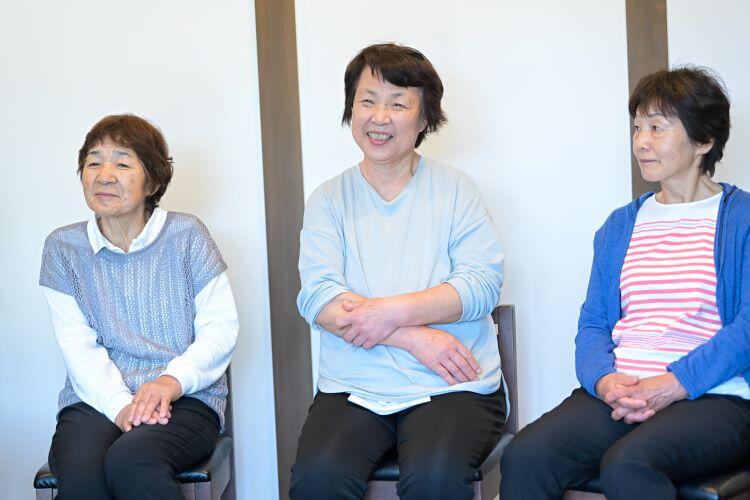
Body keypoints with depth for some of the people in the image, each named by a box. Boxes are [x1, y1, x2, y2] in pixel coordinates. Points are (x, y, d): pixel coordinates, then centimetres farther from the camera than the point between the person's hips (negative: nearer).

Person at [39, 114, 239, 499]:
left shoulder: (186, 235, 7)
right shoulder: (63, 247, 10)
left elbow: (221, 327, 1)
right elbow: (78, 345, 0)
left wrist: (173, 380, -17)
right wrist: (121, 405, -17)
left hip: (186, 399, -1)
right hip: (96, 399, 1)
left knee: (130, 461, -34)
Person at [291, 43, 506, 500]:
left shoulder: (455, 189, 7)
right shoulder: (329, 200, 10)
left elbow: (484, 285, -4)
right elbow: (317, 298, -4)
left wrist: (393, 312, -16)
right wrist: (413, 337, -16)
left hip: (453, 387, -1)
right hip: (353, 389, 1)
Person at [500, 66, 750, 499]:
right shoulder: (620, 225, 21)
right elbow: (594, 322, 15)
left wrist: (672, 385, -17)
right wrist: (605, 380, -7)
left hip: (714, 397, -4)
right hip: (618, 393, 5)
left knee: (627, 464, -35)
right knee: (525, 458, -24)